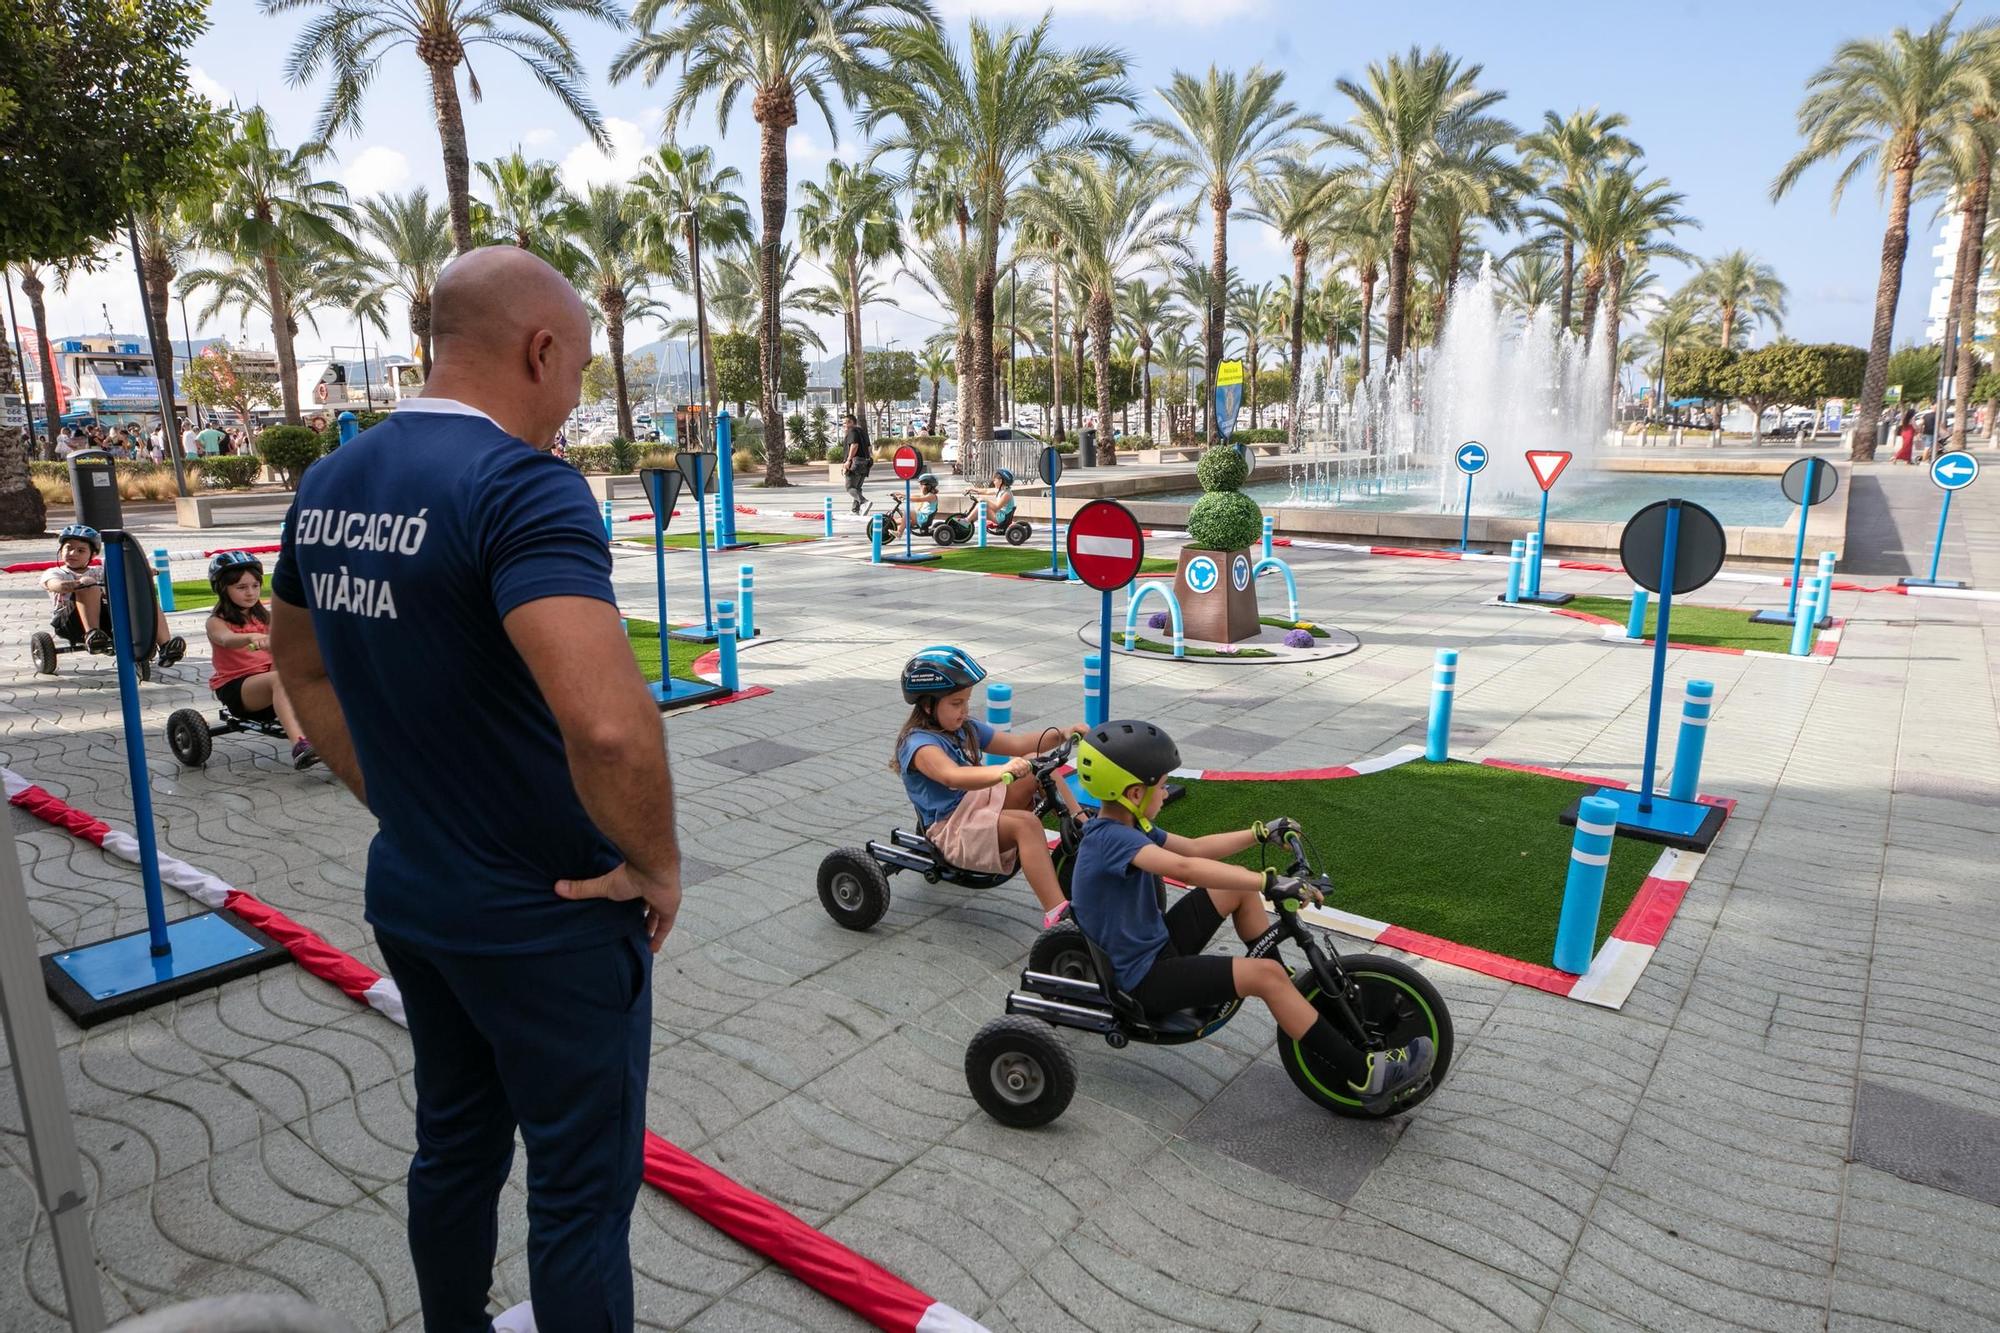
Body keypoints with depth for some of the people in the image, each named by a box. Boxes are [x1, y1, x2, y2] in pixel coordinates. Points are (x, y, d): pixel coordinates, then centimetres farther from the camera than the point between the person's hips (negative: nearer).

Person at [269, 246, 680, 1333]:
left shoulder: (328, 486, 3)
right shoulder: (522, 485, -24)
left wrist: (392, 800, 17)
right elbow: (606, 722, -37)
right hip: (548, 921, -8)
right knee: (582, 1186, 11)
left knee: (454, 1148, 26)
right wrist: (655, 864, -20)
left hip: (409, 898, 8)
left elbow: (298, 667, 18)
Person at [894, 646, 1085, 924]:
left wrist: (1061, 734, -9)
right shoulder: (919, 744, -17)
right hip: (952, 832, -8)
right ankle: (1057, 915, -40)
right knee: (1026, 823, -32)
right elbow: (952, 776, -38)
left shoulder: (966, 729, 11)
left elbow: (1017, 744, 7)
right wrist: (1002, 771, -54)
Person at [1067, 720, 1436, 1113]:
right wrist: (1269, 882, -43)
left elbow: (1195, 848, 12)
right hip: (1145, 977, -10)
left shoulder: (1125, 827, 4)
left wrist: (1262, 833, 7)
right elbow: (1184, 868, -42)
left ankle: (1288, 993, 26)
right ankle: (1367, 1076, -14)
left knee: (1240, 885, 13)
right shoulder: (1109, 838, -27)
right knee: (1265, 974, -21)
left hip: (1156, 946, 10)